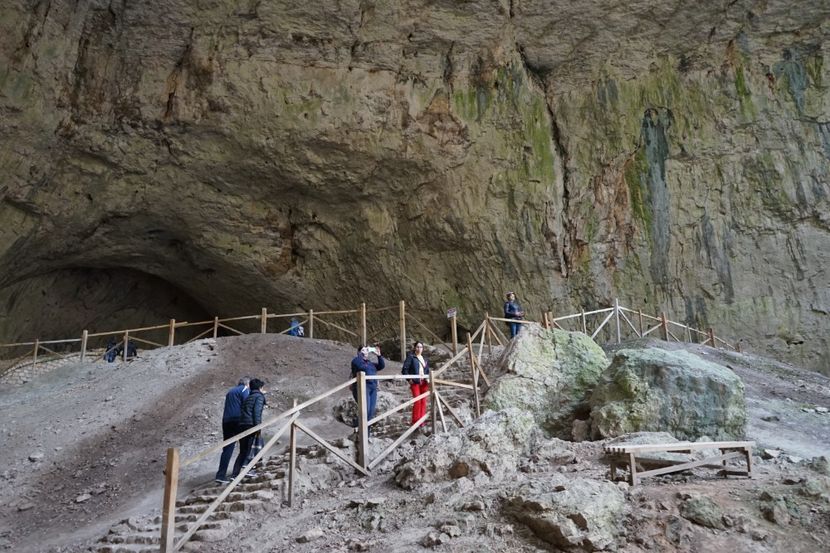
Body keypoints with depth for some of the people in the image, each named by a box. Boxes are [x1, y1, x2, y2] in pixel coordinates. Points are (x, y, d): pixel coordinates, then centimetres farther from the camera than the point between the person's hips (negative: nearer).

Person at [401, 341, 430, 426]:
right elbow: (405, 369, -6)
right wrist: (409, 379, -11)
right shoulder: (411, 357, -1)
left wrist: (428, 379, 10)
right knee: (417, 401, -10)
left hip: (424, 382, 6)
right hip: (415, 381, -6)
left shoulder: (424, 359, 17)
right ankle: (415, 421, 1)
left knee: (423, 401, 5)